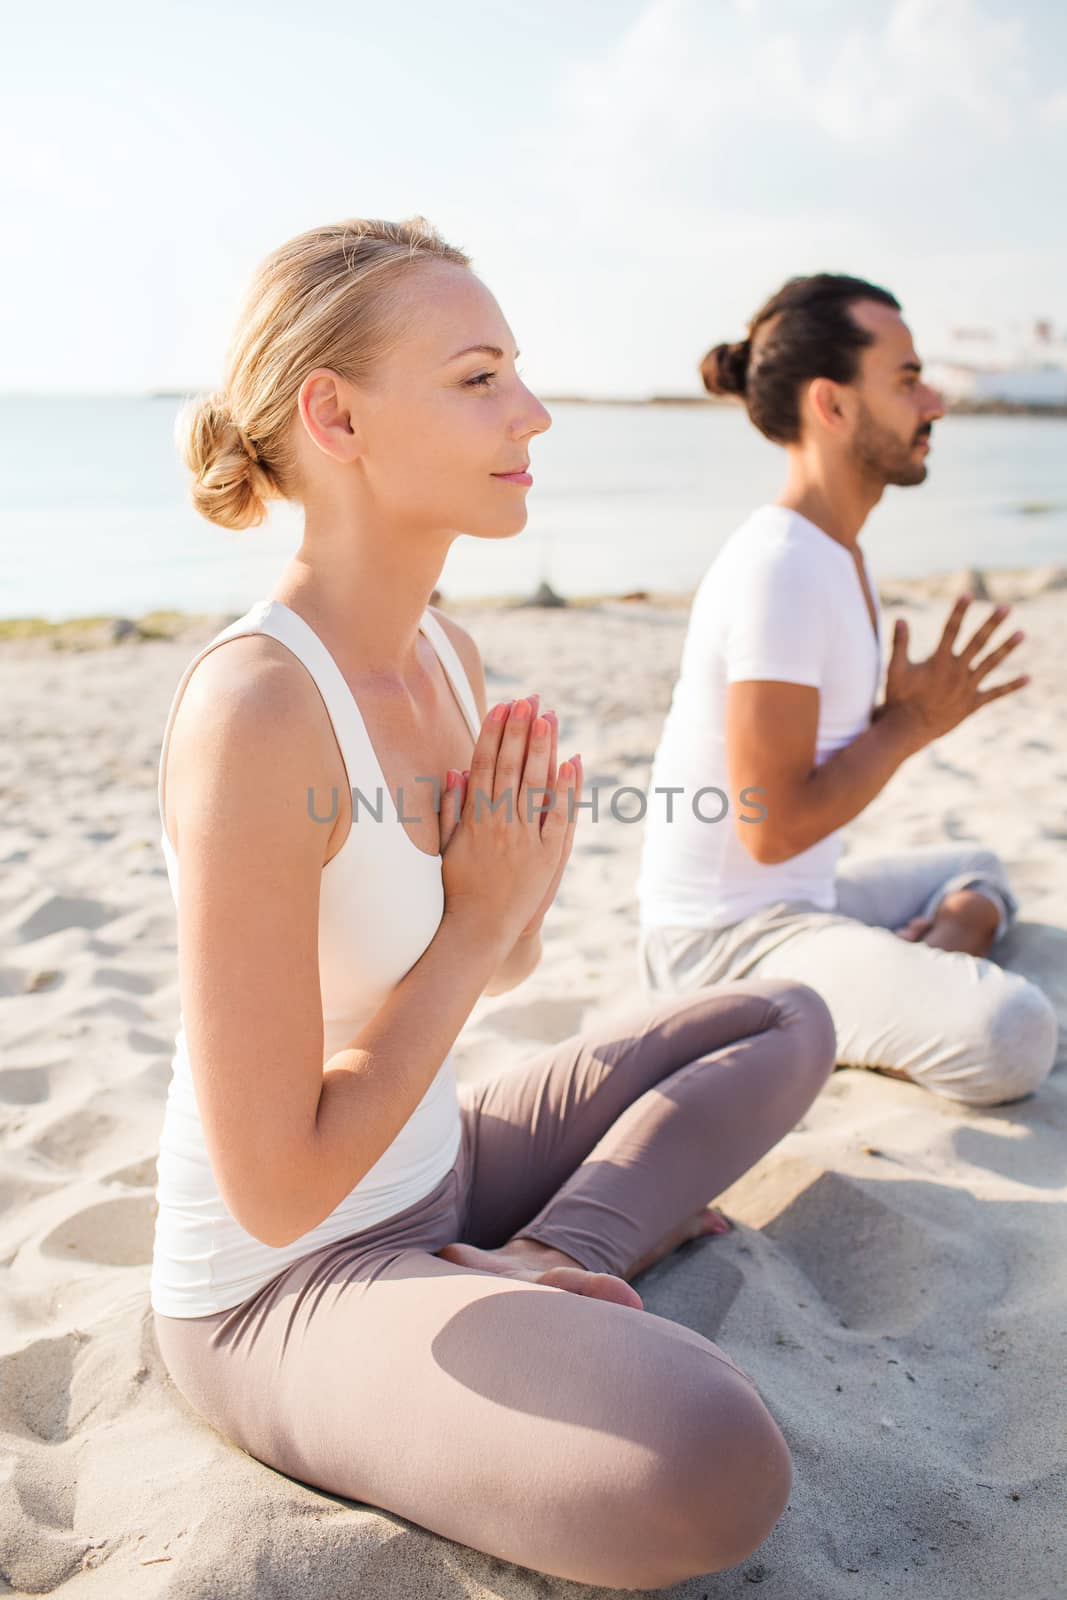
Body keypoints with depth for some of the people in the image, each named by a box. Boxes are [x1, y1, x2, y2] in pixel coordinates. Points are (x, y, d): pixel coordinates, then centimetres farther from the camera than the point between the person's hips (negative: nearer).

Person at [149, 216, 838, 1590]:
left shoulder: (447, 655, -1)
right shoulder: (253, 710, -28)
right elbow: (275, 1188, -25)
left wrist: (533, 877, -11)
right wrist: (481, 920, -18)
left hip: (436, 1177, 8)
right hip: (280, 1288, -8)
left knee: (788, 1020, 17)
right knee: (713, 1471, -33)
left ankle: (555, 1256, 2)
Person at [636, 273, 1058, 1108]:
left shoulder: (837, 554, 9)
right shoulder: (781, 570, -22)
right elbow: (772, 824, -25)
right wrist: (914, 721, -13)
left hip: (802, 899, 10)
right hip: (722, 942, -10)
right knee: (1010, 1035, -28)